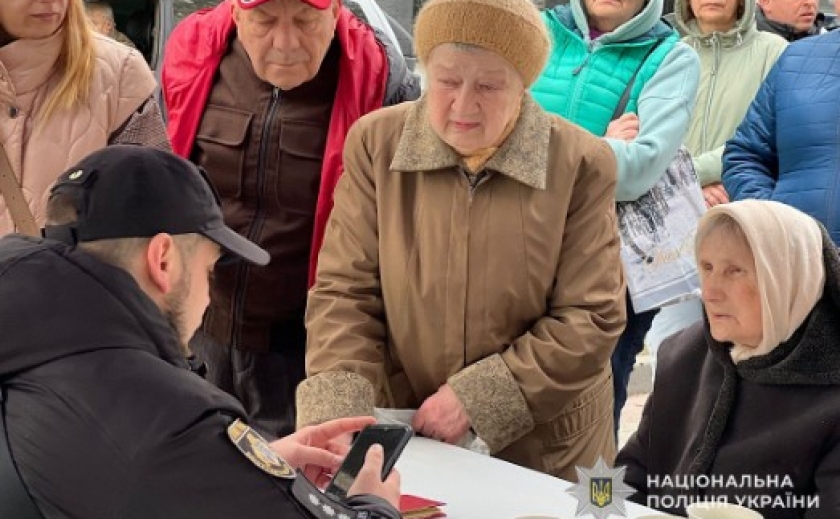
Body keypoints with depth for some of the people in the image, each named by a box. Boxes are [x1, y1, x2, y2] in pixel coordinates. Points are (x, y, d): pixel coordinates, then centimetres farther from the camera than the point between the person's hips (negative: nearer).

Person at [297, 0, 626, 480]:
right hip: (402, 436, 1)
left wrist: (476, 398, -19)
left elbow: (590, 318, -11)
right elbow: (345, 292, -6)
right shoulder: (377, 143, -5)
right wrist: (338, 417, -20)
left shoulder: (579, 163, -10)